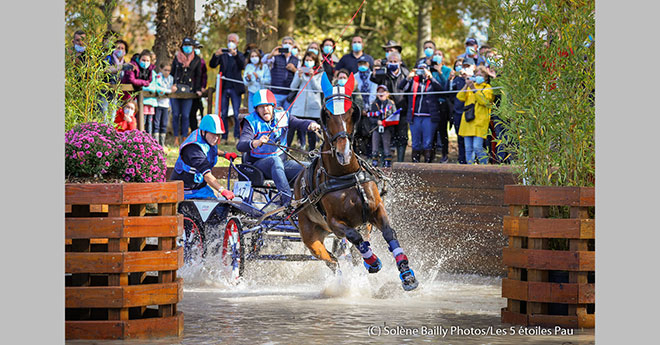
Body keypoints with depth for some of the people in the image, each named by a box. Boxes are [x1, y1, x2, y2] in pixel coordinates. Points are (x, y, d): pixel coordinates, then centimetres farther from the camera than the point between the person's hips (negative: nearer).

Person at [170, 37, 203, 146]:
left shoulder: (197, 60, 8)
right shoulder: (177, 58, 9)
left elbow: (198, 76, 11)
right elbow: (172, 73, 14)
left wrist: (198, 89, 3)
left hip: (188, 90, -1)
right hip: (175, 90, 1)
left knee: (185, 115, -4)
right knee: (175, 114, 0)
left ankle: (184, 138, 2)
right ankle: (176, 138, 6)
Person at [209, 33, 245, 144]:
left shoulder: (240, 55, 7)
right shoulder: (222, 55, 12)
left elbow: (242, 66, -13)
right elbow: (212, 65, -1)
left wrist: (235, 54, -29)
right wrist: (216, 55, -20)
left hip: (235, 88, -2)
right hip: (224, 88, 2)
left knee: (236, 114, -5)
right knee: (223, 114, 3)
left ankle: (237, 137, 1)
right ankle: (224, 137, 7)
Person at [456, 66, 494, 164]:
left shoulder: (488, 88, 7)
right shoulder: (471, 86, 20)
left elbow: (485, 101, -10)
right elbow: (460, 97, 7)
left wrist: (474, 90, -16)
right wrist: (466, 86, -6)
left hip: (480, 122, -5)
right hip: (468, 121, 5)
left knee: (477, 147, -15)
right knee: (468, 148, 3)